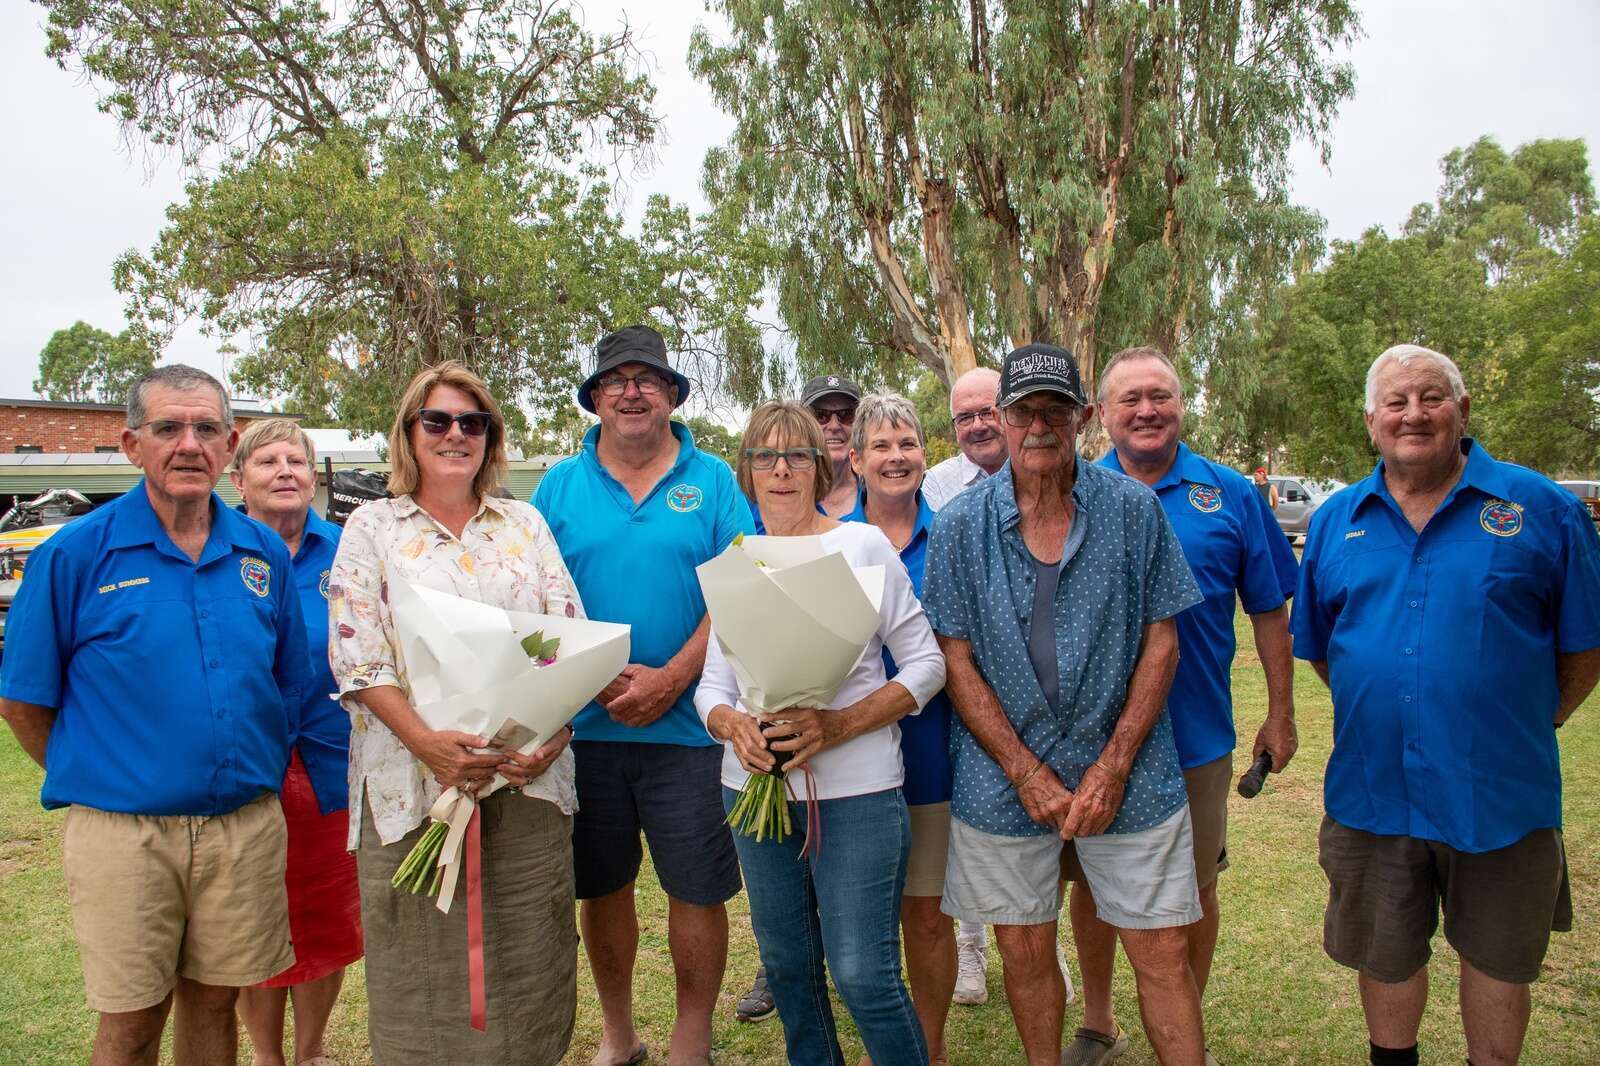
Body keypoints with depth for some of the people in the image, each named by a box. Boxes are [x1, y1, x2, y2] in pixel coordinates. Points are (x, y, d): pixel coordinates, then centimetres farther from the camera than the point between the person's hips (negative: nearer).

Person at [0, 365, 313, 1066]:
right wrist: (96, 778, 3)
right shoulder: (75, 554, -7)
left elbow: (292, 688, 12)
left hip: (246, 825, 3)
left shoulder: (263, 553, 3)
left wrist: (255, 772, 7)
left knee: (215, 1003, 17)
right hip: (124, 831, -2)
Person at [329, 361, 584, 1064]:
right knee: (426, 969, 5)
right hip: (415, 781, -2)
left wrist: (554, 730, -12)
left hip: (528, 777, 2)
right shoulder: (372, 527, 4)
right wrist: (426, 742, -20)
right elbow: (355, 659, -5)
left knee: (526, 961, 8)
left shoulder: (526, 524, 11)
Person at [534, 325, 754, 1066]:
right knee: (601, 886, 14)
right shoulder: (560, 485, 6)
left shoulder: (711, 481, 2)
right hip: (584, 725, 2)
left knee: (697, 888, 5)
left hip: (687, 723, -2)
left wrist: (671, 679, -15)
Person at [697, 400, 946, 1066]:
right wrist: (733, 725, -14)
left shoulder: (863, 544, -4)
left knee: (864, 976, -3)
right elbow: (711, 685, 9)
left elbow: (926, 664, -5)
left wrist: (839, 725, -18)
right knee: (786, 967, 17)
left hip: (856, 790, -4)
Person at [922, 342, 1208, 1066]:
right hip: (1004, 780, 1)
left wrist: (1113, 766, -9)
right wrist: (1027, 772, -10)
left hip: (1127, 774, 0)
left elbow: (1160, 641, 0)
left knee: (1161, 953, 5)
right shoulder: (960, 524, -2)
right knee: (1024, 952, 13)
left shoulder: (1134, 509, -2)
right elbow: (958, 660, -2)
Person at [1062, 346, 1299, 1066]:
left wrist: (1280, 714, 4)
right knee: (1090, 883, 12)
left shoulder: (1230, 495, 0)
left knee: (1194, 889, 13)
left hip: (1195, 737, 0)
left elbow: (1270, 611, 5)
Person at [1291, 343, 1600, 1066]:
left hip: (1498, 795, -2)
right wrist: (1372, 714, 7)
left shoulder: (1540, 509, -4)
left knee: (1497, 958, 16)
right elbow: (1318, 646, 14)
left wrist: (1528, 727, 1)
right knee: (1385, 957, 19)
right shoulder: (1335, 520, 4)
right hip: (1371, 792, 3)